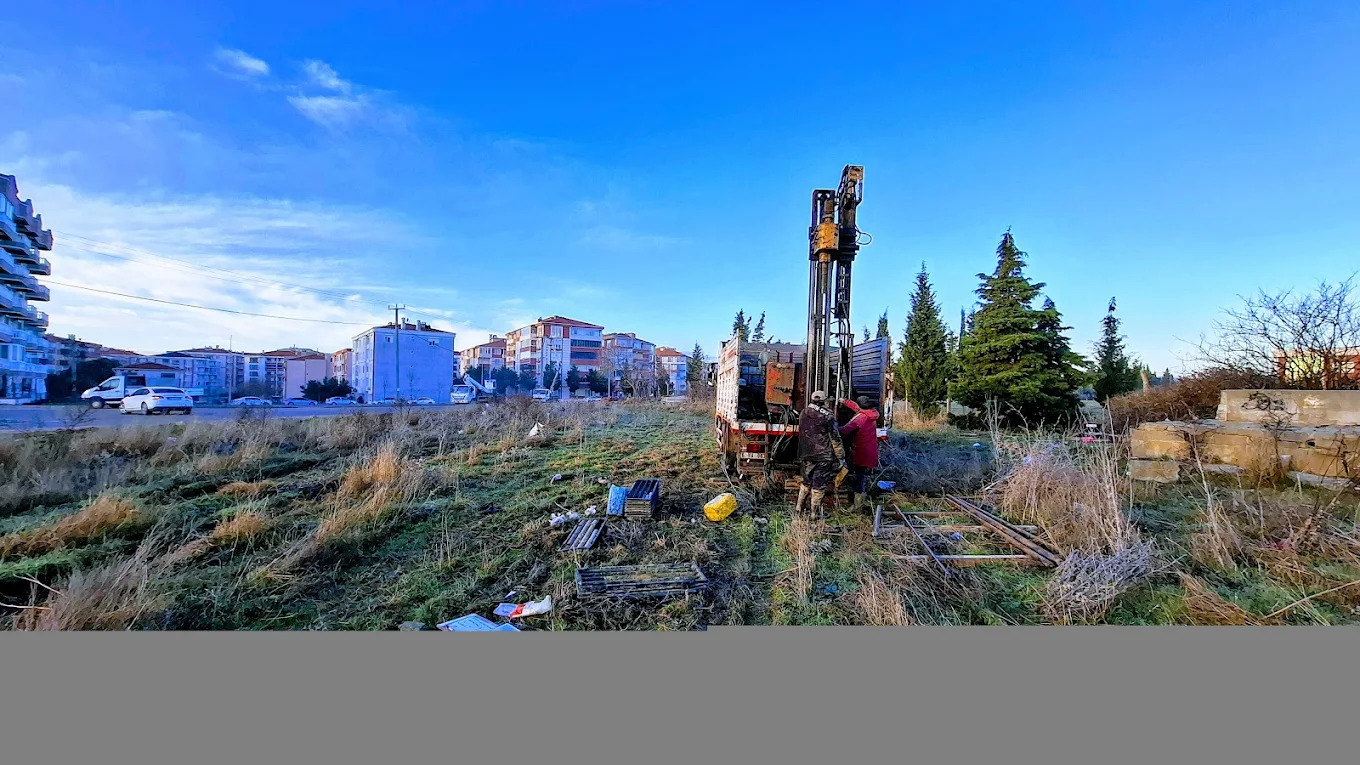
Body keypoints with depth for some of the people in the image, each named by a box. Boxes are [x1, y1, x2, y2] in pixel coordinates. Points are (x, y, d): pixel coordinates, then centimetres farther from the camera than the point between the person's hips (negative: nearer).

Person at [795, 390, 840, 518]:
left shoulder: (803, 413, 4)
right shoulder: (827, 415, -11)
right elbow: (835, 437, -10)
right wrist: (840, 457, -5)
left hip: (806, 454, 5)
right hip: (823, 455, -5)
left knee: (806, 482, 19)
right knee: (819, 484, 3)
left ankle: (798, 507, 24)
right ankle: (814, 512, 8)